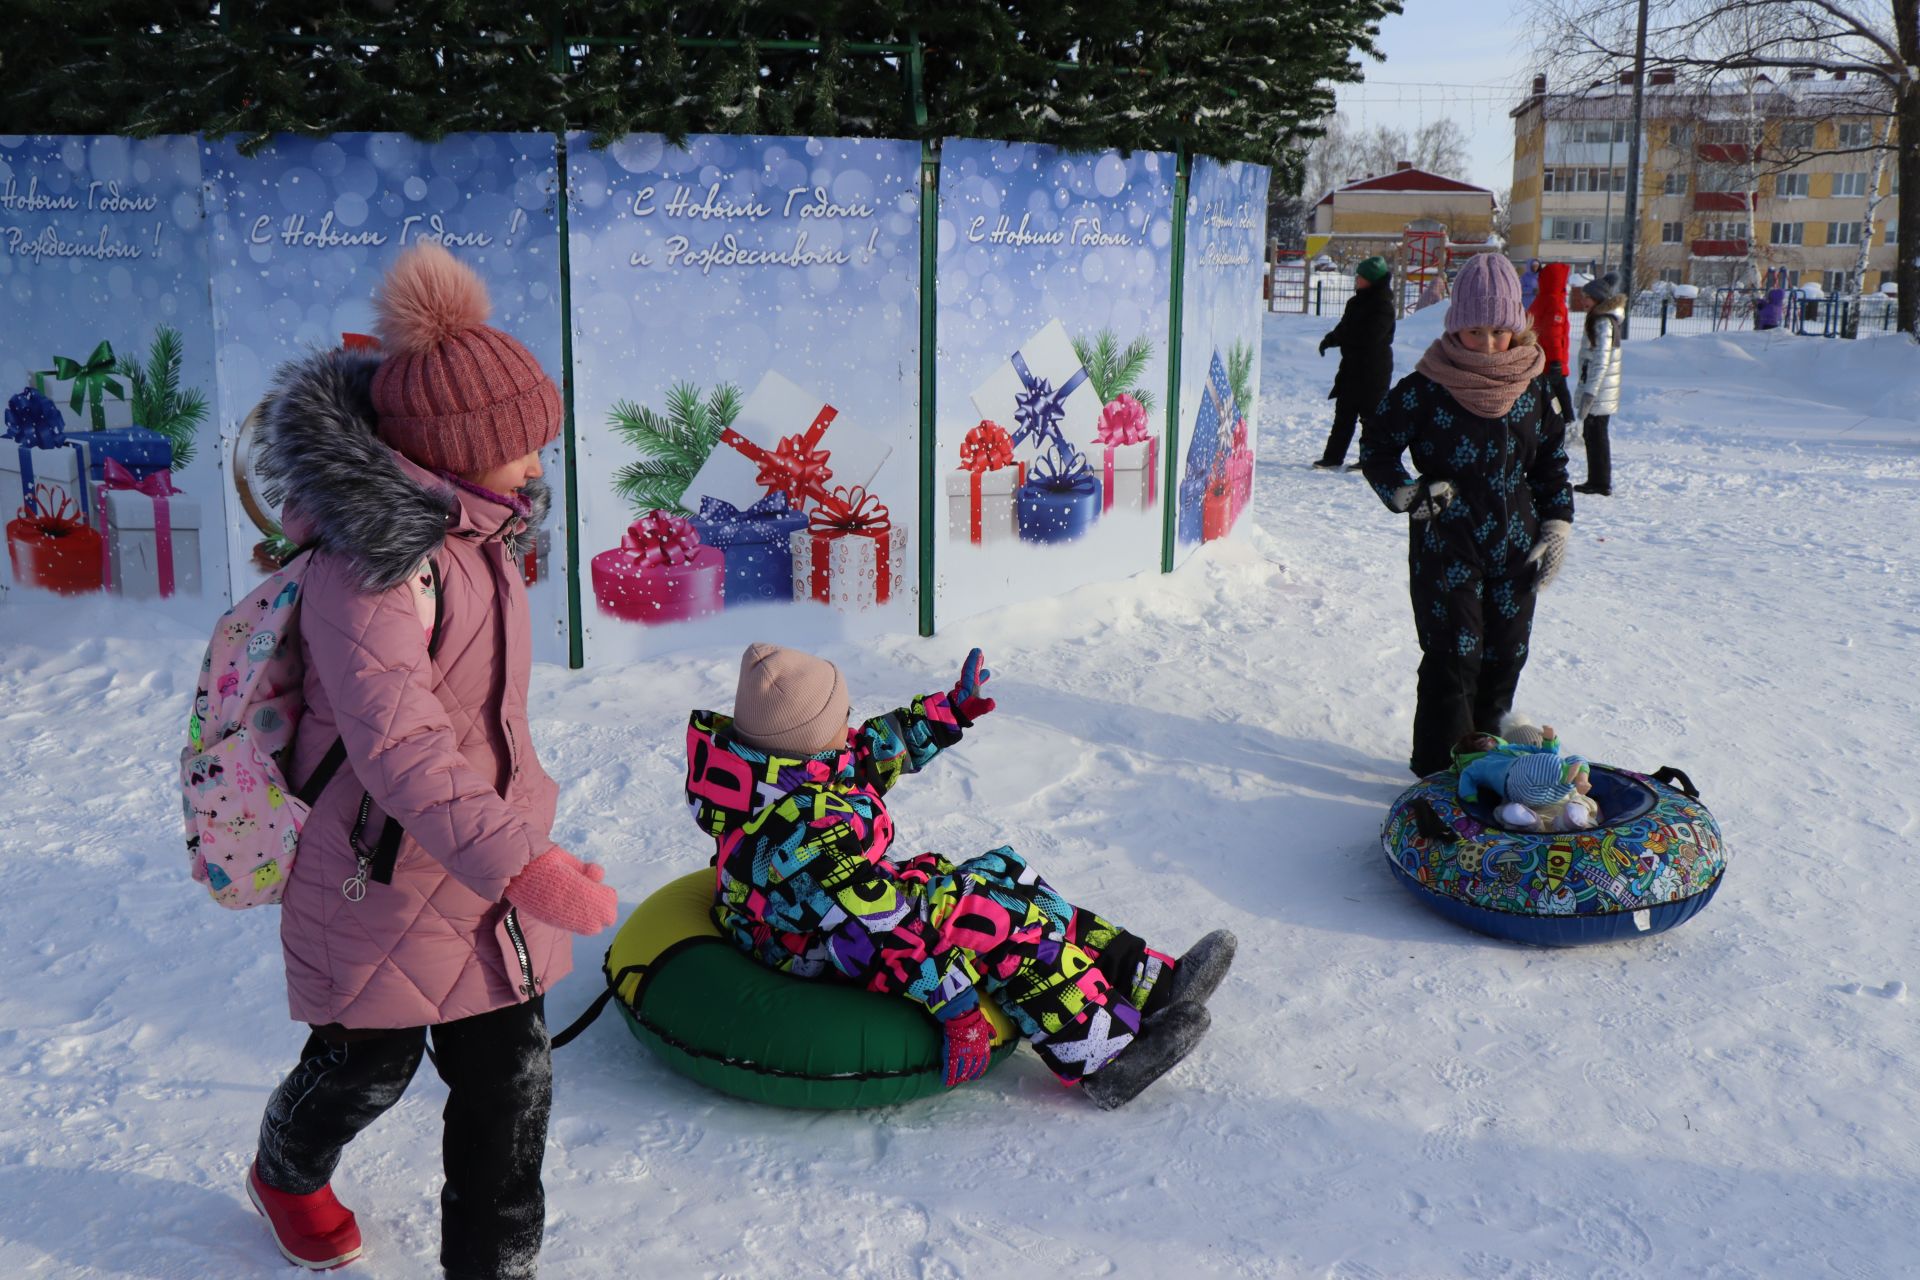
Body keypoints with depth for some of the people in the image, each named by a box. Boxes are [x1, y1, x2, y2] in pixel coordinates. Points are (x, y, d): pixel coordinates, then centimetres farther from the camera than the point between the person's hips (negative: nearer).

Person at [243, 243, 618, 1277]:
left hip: (484, 869, 7)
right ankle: (287, 1174, 51)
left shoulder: (469, 532, 3)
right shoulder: (368, 567, -27)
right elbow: (399, 742, -39)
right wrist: (519, 862, -46)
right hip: (384, 873, -7)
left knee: (510, 1077, 7)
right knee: (368, 1068, 17)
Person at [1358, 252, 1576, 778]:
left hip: (1515, 546, 4)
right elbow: (1376, 442, 3)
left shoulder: (1533, 386, 3)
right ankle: (1441, 766, 6)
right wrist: (1405, 494, -11)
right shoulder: (1426, 388, -9)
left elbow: (1553, 462, 13)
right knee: (1453, 656, -5)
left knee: (1505, 655, 10)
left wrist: (1557, 527, 7)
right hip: (1446, 543, -4)